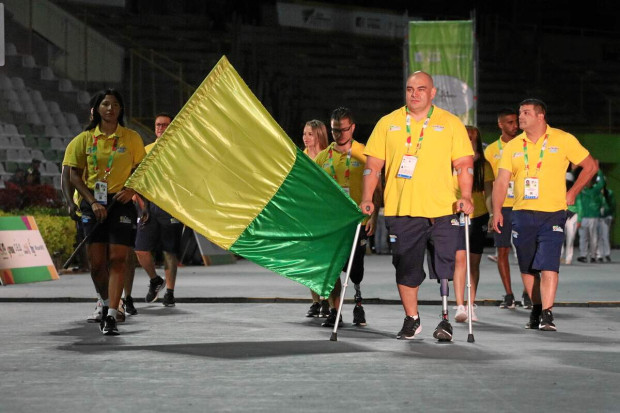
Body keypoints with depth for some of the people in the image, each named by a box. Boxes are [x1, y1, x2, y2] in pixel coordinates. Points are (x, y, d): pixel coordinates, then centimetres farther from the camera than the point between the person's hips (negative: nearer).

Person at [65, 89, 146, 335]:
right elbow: (75, 175, 5)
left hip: (121, 202, -1)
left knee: (118, 259, -12)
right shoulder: (86, 139, 5)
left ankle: (111, 316, -16)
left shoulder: (132, 138, 5)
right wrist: (92, 202, -6)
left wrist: (131, 189, -11)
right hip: (93, 202, 1)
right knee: (97, 263, -1)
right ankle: (106, 303, 24)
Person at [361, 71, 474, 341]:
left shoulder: (451, 124, 6)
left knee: (444, 266, -6)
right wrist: (367, 198, -1)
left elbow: (464, 164, 4)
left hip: (442, 209, -2)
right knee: (406, 268, 6)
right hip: (400, 209, 2)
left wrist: (465, 197, -9)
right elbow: (373, 165, 9)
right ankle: (411, 320, 20)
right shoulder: (388, 124, 10)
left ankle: (445, 319, 4)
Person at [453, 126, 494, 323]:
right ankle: (460, 306, -19)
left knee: (474, 263, 7)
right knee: (460, 259, -14)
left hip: (478, 218, 2)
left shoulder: (484, 165, 5)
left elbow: (489, 193, 6)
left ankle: (470, 306, 15)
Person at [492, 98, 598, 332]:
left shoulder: (563, 140, 0)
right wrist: (497, 211, -8)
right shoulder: (513, 146, 7)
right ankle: (536, 308, 26)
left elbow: (590, 166, 7)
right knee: (527, 267, 10)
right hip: (522, 214, 4)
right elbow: (501, 181, 4)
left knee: (548, 266, -14)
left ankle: (547, 315, -13)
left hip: (552, 214, -4)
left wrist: (572, 193, 2)